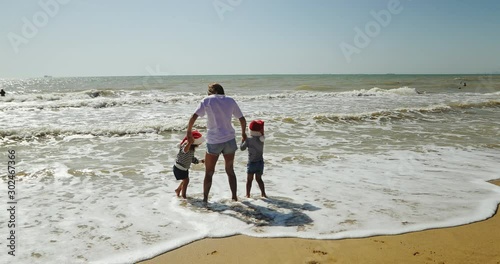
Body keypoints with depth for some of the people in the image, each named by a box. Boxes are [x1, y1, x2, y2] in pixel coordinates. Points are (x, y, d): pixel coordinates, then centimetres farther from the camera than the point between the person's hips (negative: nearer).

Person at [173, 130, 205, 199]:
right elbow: (185, 150, -56)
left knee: (186, 180, 19)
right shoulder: (185, 146, -29)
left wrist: (200, 161, 16)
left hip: (185, 168, 9)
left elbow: (192, 158, 16)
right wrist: (189, 143, -69)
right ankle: (183, 195, 13)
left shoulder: (192, 149, 2)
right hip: (179, 168, -9)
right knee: (186, 180, -4)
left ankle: (178, 190, 41)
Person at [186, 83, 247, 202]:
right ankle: (234, 197, 21)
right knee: (230, 170, 18)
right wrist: (243, 133, 23)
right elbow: (242, 119, 8)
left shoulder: (207, 100, -2)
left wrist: (188, 132, 2)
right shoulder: (230, 100, 6)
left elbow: (193, 117, -11)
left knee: (209, 172, 11)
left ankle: (205, 199, 13)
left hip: (213, 141, -3)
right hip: (230, 140, 3)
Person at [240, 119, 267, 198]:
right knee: (259, 179, 15)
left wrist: (243, 141, 9)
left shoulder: (248, 140, -14)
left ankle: (248, 195, 8)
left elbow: (242, 148, -6)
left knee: (249, 180, 6)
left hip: (252, 163, -3)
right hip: (260, 162, 3)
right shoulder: (261, 140, -4)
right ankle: (263, 193, 15)